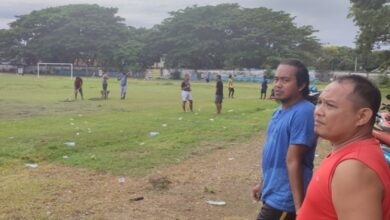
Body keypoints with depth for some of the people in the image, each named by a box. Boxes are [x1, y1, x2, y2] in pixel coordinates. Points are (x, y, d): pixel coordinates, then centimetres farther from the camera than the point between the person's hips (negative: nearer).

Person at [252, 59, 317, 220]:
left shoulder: (303, 113, -21)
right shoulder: (279, 111, 8)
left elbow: (293, 161, -25)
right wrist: (263, 183, 23)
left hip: (284, 199, -9)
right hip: (274, 193, 9)